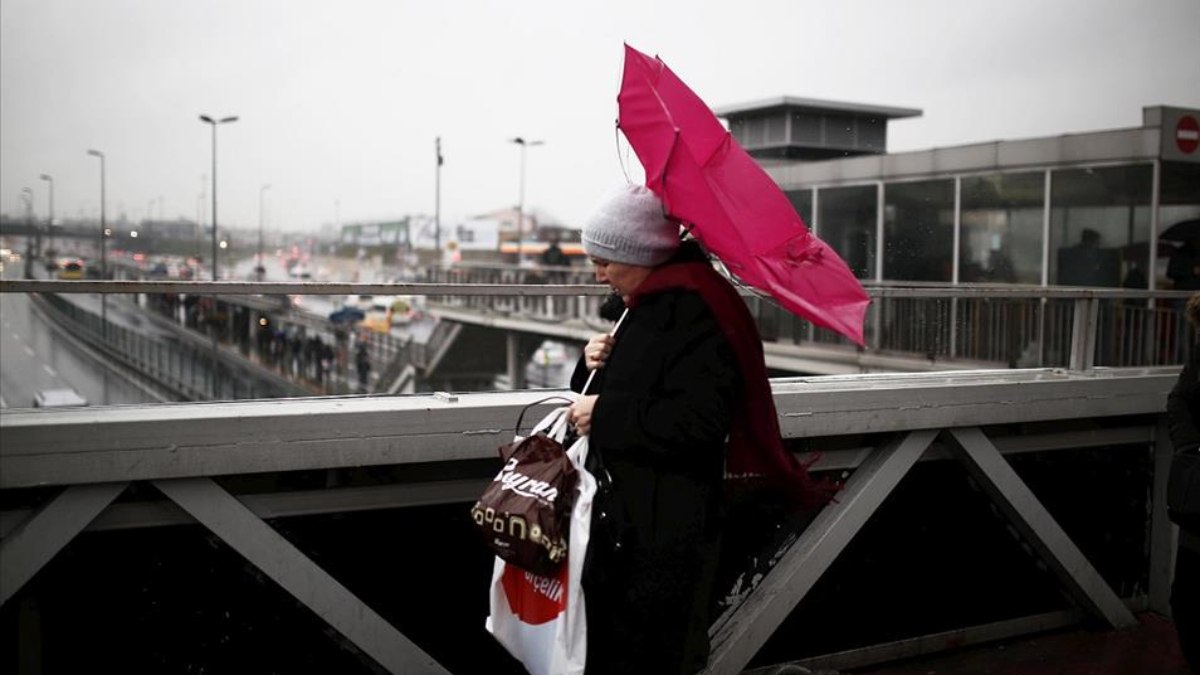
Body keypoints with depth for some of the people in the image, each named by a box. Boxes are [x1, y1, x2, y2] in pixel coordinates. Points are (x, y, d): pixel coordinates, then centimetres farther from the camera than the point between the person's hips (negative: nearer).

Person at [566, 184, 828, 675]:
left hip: (666, 528, -10)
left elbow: (699, 420, -28)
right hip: (628, 513, 10)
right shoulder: (649, 305, 14)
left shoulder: (694, 312, -18)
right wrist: (594, 364, 3)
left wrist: (605, 415, -21)